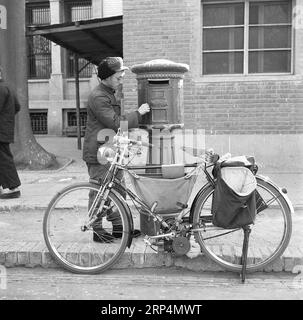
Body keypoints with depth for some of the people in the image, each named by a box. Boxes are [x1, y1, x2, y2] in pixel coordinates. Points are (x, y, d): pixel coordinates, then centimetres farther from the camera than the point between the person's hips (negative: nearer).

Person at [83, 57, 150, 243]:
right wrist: (138, 113, -14)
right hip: (99, 153, -10)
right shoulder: (98, 97, -15)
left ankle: (118, 227, 24)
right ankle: (98, 231, 9)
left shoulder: (109, 94, 19)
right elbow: (115, 123, -21)